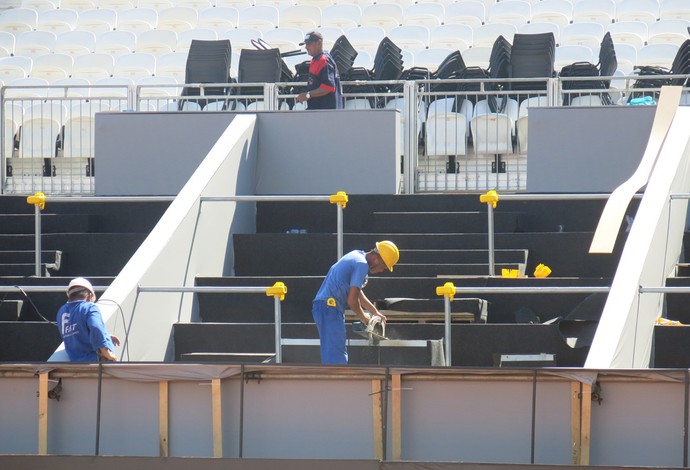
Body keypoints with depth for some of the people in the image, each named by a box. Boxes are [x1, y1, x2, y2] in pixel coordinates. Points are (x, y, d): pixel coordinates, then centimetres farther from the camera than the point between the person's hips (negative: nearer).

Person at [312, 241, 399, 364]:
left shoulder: (356, 256, 18)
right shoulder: (361, 264, -13)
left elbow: (356, 292, 30)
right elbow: (352, 300, -15)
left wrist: (375, 312, 29)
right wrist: (364, 318, 2)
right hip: (329, 307, -10)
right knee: (336, 357, -12)